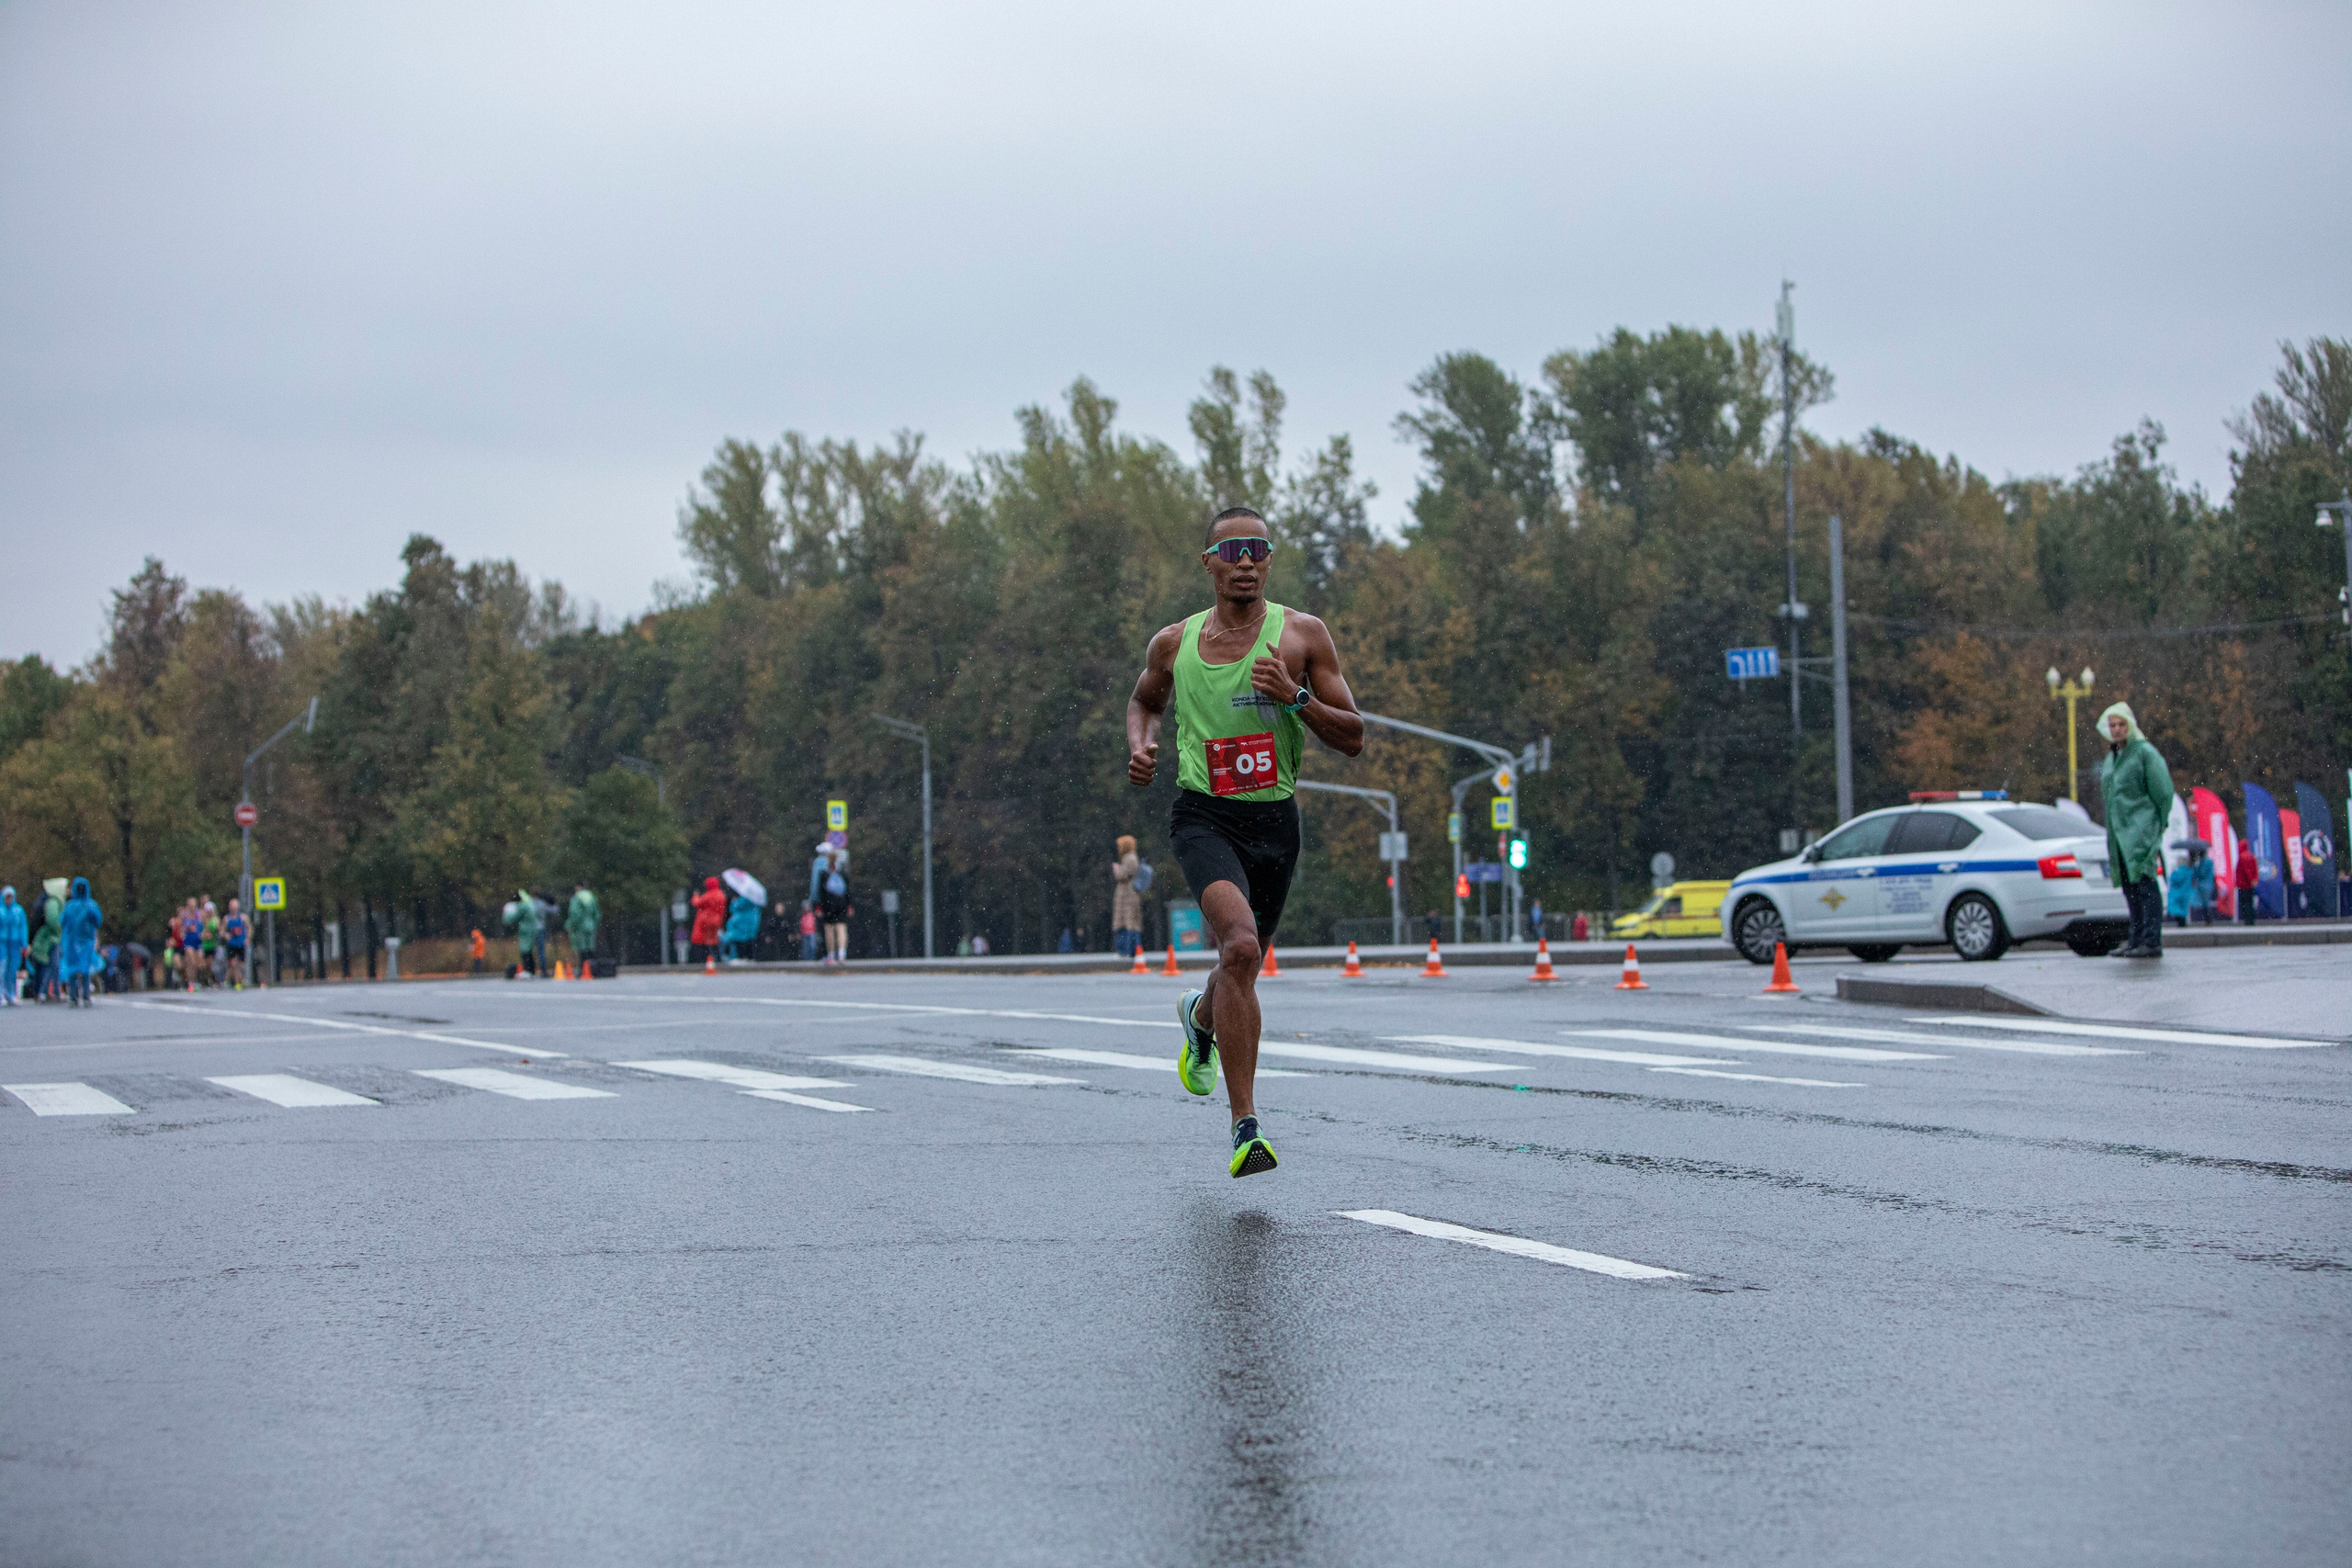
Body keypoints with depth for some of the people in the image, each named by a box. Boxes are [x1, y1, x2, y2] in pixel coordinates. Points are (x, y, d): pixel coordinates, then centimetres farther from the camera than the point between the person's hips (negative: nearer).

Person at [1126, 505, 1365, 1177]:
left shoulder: (1302, 635, -1)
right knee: (1240, 945, -27)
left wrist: (1294, 697, -18)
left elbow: (1353, 738, -2)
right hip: (1203, 815, -2)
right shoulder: (1173, 643, 4)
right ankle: (1245, 1125, -26)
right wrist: (1140, 744, 4)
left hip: (1274, 820, 2)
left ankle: (1200, 1017, 59)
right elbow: (1144, 700, 26)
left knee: (1242, 963, 18)